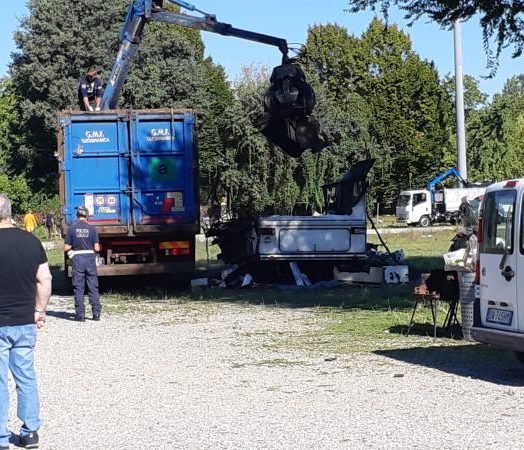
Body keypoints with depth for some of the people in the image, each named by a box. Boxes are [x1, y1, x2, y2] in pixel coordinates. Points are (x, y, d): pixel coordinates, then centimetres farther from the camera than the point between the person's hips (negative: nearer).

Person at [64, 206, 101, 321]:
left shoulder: (72, 229, -2)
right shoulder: (91, 228, -2)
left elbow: (66, 248, -1)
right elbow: (97, 248, -5)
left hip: (77, 259, 0)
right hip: (90, 257, 1)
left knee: (78, 287, 4)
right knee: (93, 287, 7)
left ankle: (80, 314, 2)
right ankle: (96, 312, 5)